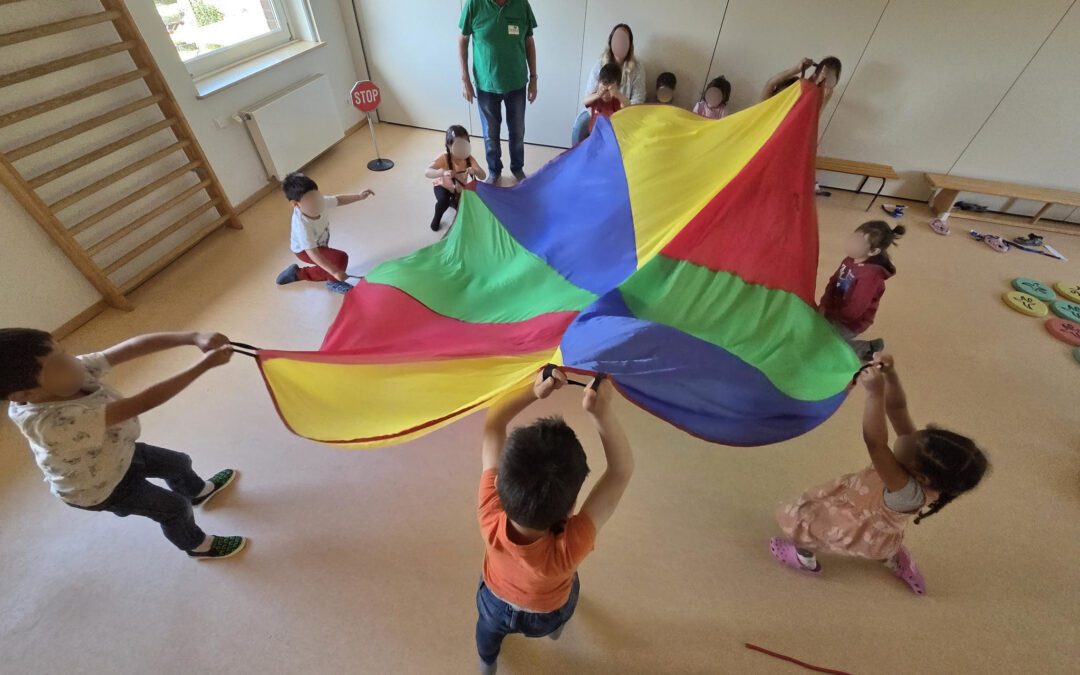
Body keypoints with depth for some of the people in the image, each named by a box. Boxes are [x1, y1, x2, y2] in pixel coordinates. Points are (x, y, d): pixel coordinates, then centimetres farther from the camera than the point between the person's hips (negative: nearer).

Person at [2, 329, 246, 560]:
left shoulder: (72, 371, -27)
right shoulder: (57, 422, -48)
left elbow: (133, 347, -34)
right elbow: (144, 403, -50)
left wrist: (194, 337, -50)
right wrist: (205, 364, -53)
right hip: (98, 490, -7)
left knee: (179, 463, 27)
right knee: (174, 507, 12)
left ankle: (198, 491, 62)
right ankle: (198, 545, 44)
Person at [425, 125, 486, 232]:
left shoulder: (469, 159, -24)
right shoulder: (443, 158, -33)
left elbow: (483, 176, -28)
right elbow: (427, 172, -45)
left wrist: (475, 171, -51)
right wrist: (443, 172, -63)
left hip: (459, 187, 4)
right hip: (443, 185, -3)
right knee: (443, 201, -33)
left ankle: (452, 202, 28)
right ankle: (437, 218, 2)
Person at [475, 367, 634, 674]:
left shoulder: (489, 518, -46)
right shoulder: (570, 547, -49)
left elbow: (492, 426, -40)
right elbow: (621, 472, -47)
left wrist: (534, 390, -49)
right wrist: (601, 411, -58)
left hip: (496, 602, 1)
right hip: (548, 614, 0)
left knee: (488, 626, 38)